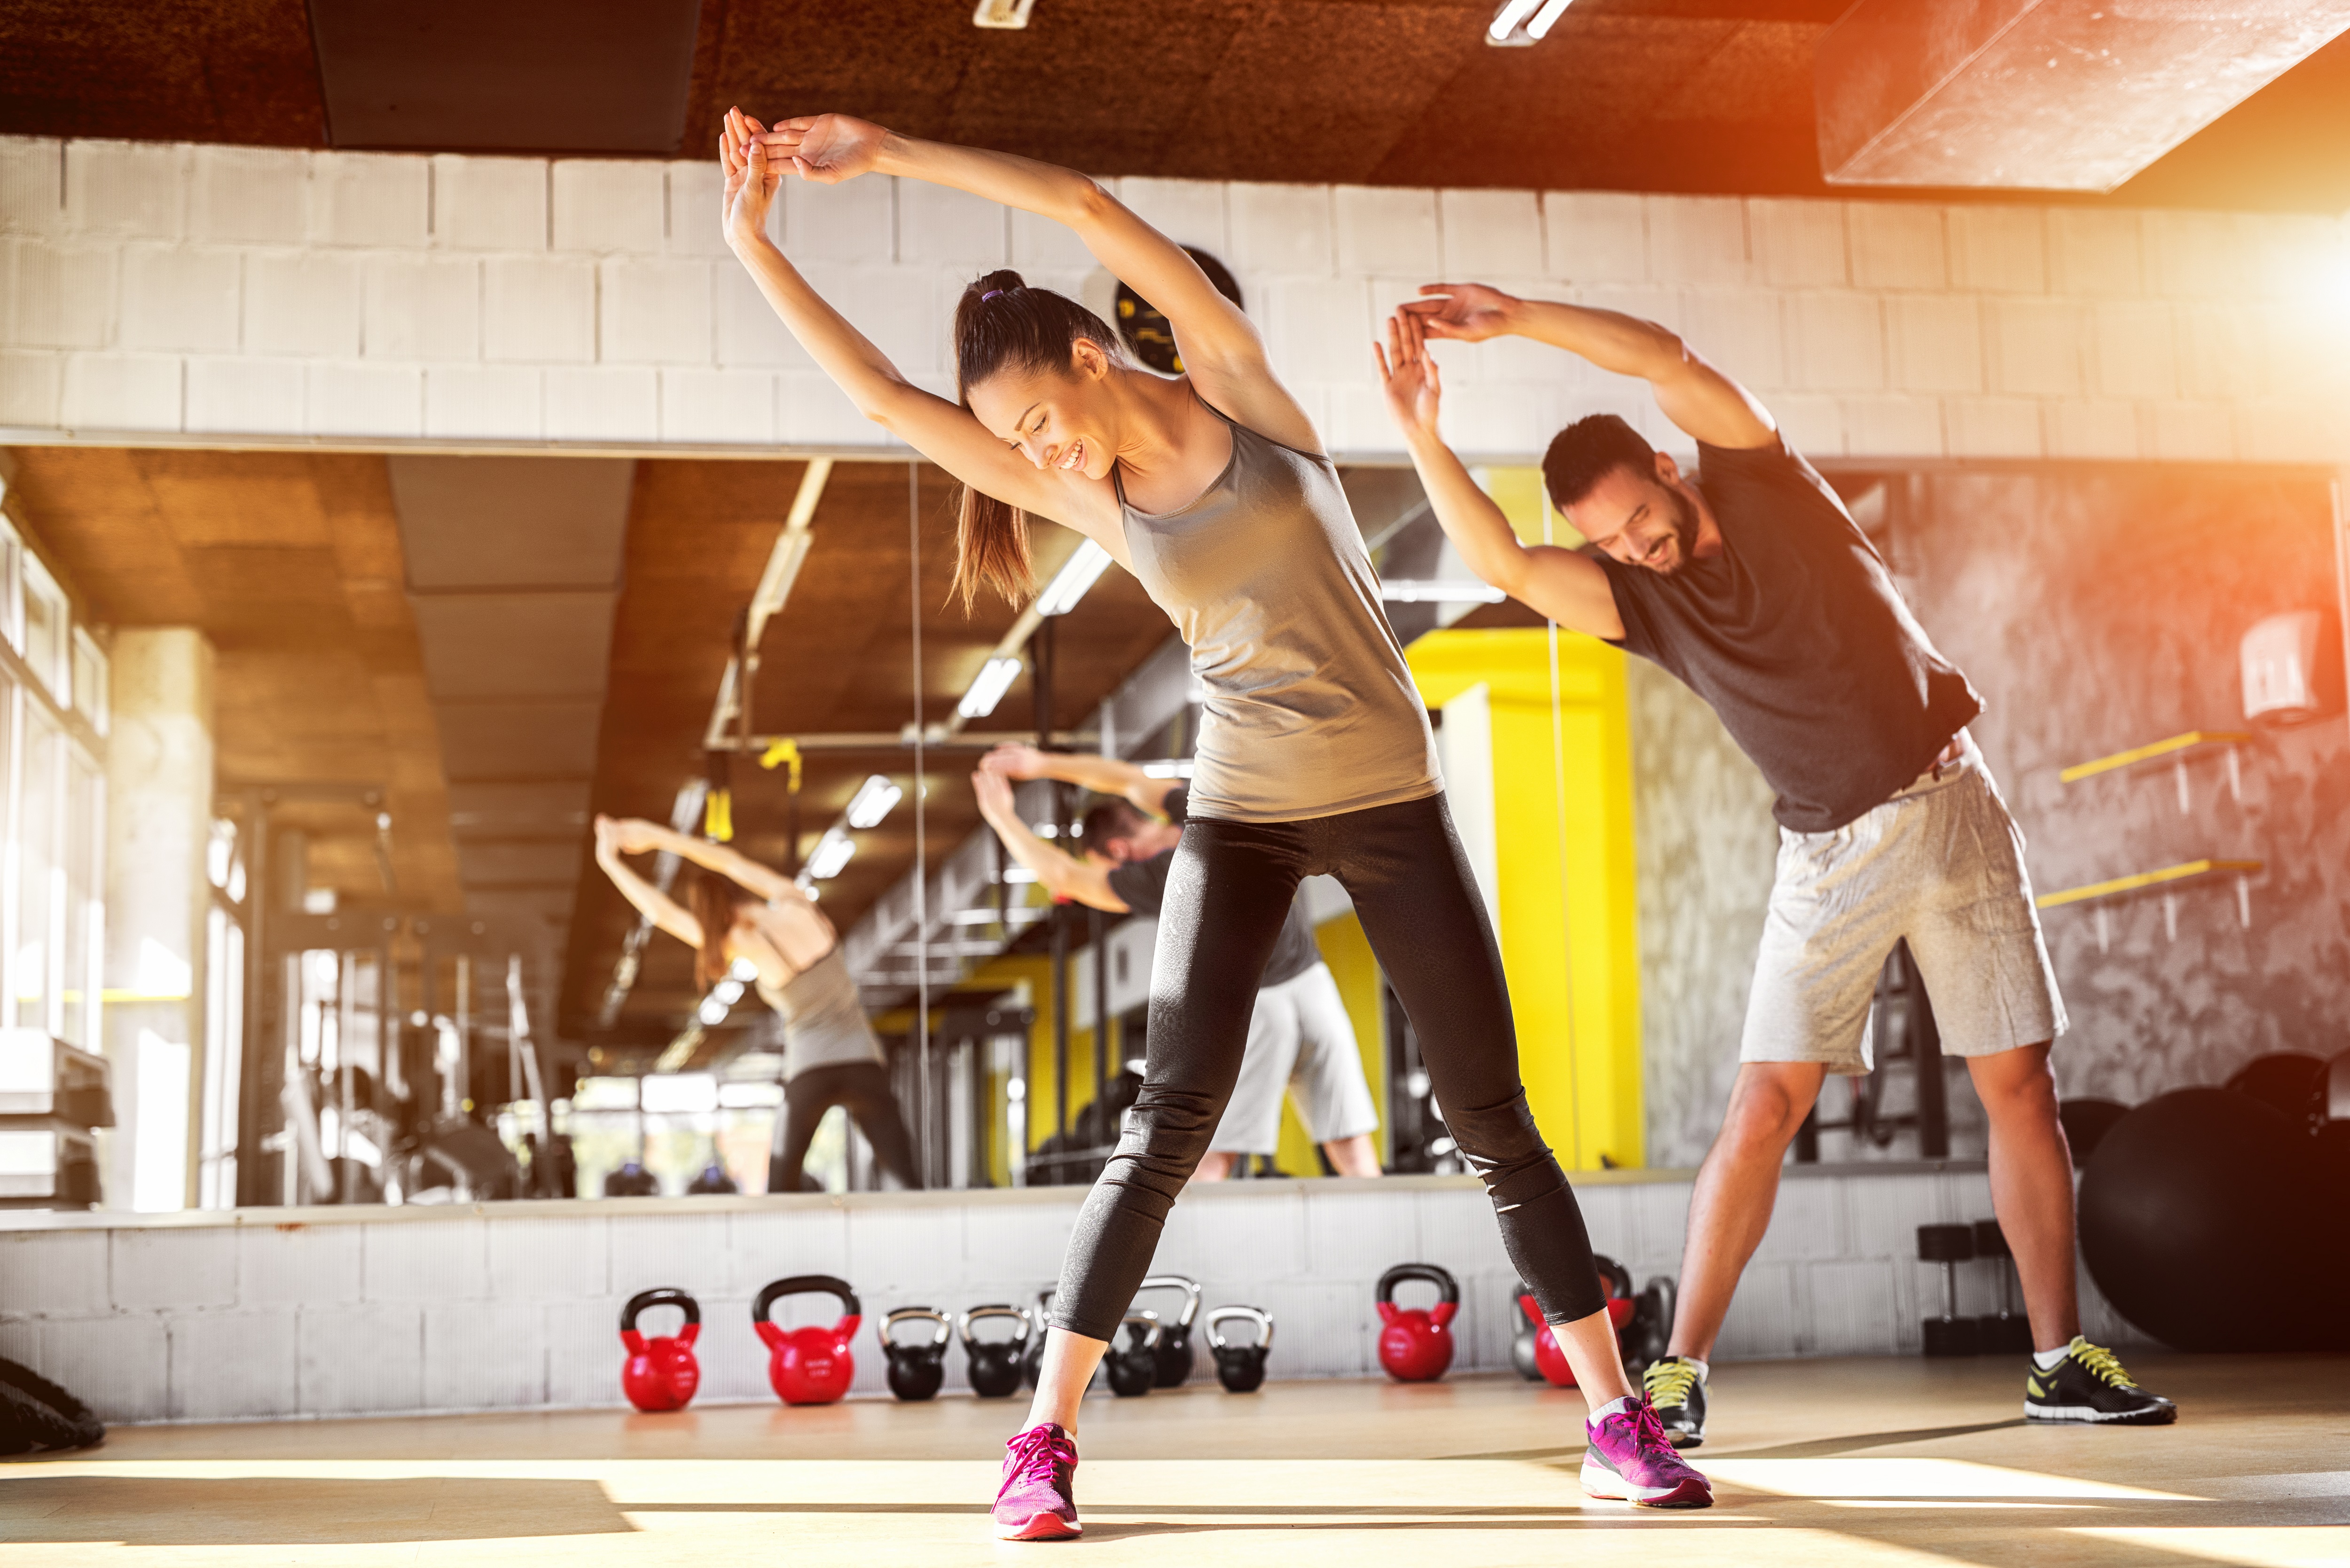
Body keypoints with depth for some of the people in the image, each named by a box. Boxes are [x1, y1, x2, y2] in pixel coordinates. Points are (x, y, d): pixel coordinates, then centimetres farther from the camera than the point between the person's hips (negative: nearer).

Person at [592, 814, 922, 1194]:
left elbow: (662, 912, -5)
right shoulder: (800, 907, -2)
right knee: (905, 1180, -1)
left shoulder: (750, 946, -10)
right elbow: (733, 864, 9)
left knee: (781, 1190, 12)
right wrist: (658, 836, 14)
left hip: (809, 1073, -2)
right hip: (864, 1065, 2)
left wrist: (609, 862, 5)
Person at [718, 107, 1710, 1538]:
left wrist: (891, 153, -9)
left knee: (1496, 1120, 1)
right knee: (1172, 1122, -8)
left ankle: (1620, 1423, 11)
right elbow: (886, 395, 0)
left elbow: (1088, 208, -12)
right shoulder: (1092, 501, 3)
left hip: (1391, 797, -1)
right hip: (1244, 811, 1)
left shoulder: (1237, 384, -2)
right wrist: (757, 244, -3)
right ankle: (1047, 1438, -2)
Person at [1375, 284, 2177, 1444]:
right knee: (1763, 1107, -10)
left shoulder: (1758, 483, -4)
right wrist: (1421, 432, -30)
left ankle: (2061, 1360, 12)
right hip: (1827, 851, 0)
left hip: (1949, 805, 0)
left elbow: (1666, 358, -20)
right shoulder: (1633, 596, -3)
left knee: (2020, 1086, 1)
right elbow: (1501, 562, -21)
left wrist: (1518, 317, -23)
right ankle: (1680, 1371, -4)